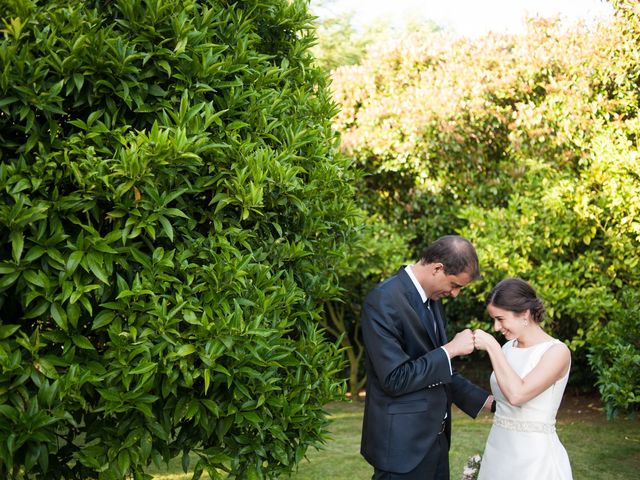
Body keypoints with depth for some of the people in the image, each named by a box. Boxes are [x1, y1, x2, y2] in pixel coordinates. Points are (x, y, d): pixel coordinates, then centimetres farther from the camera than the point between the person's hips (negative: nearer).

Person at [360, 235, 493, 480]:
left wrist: (485, 400, 14)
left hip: (434, 438, 9)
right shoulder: (383, 302, -18)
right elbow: (394, 379, -22)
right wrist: (450, 350, -18)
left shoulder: (431, 299, 10)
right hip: (403, 445, -9)